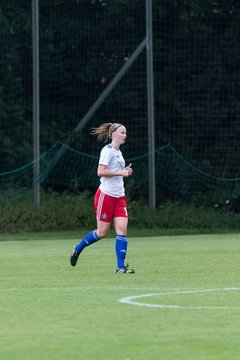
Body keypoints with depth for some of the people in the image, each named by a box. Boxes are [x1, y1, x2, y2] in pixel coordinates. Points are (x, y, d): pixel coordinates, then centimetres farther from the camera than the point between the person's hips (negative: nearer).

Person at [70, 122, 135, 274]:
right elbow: (101, 172, -19)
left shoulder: (119, 152, 16)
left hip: (119, 197, 8)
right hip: (106, 195, -8)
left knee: (122, 230, -7)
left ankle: (120, 267, -9)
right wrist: (120, 172, -18)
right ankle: (78, 249, 23)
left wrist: (125, 171, 9)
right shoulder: (108, 150, -10)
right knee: (102, 233, -1)